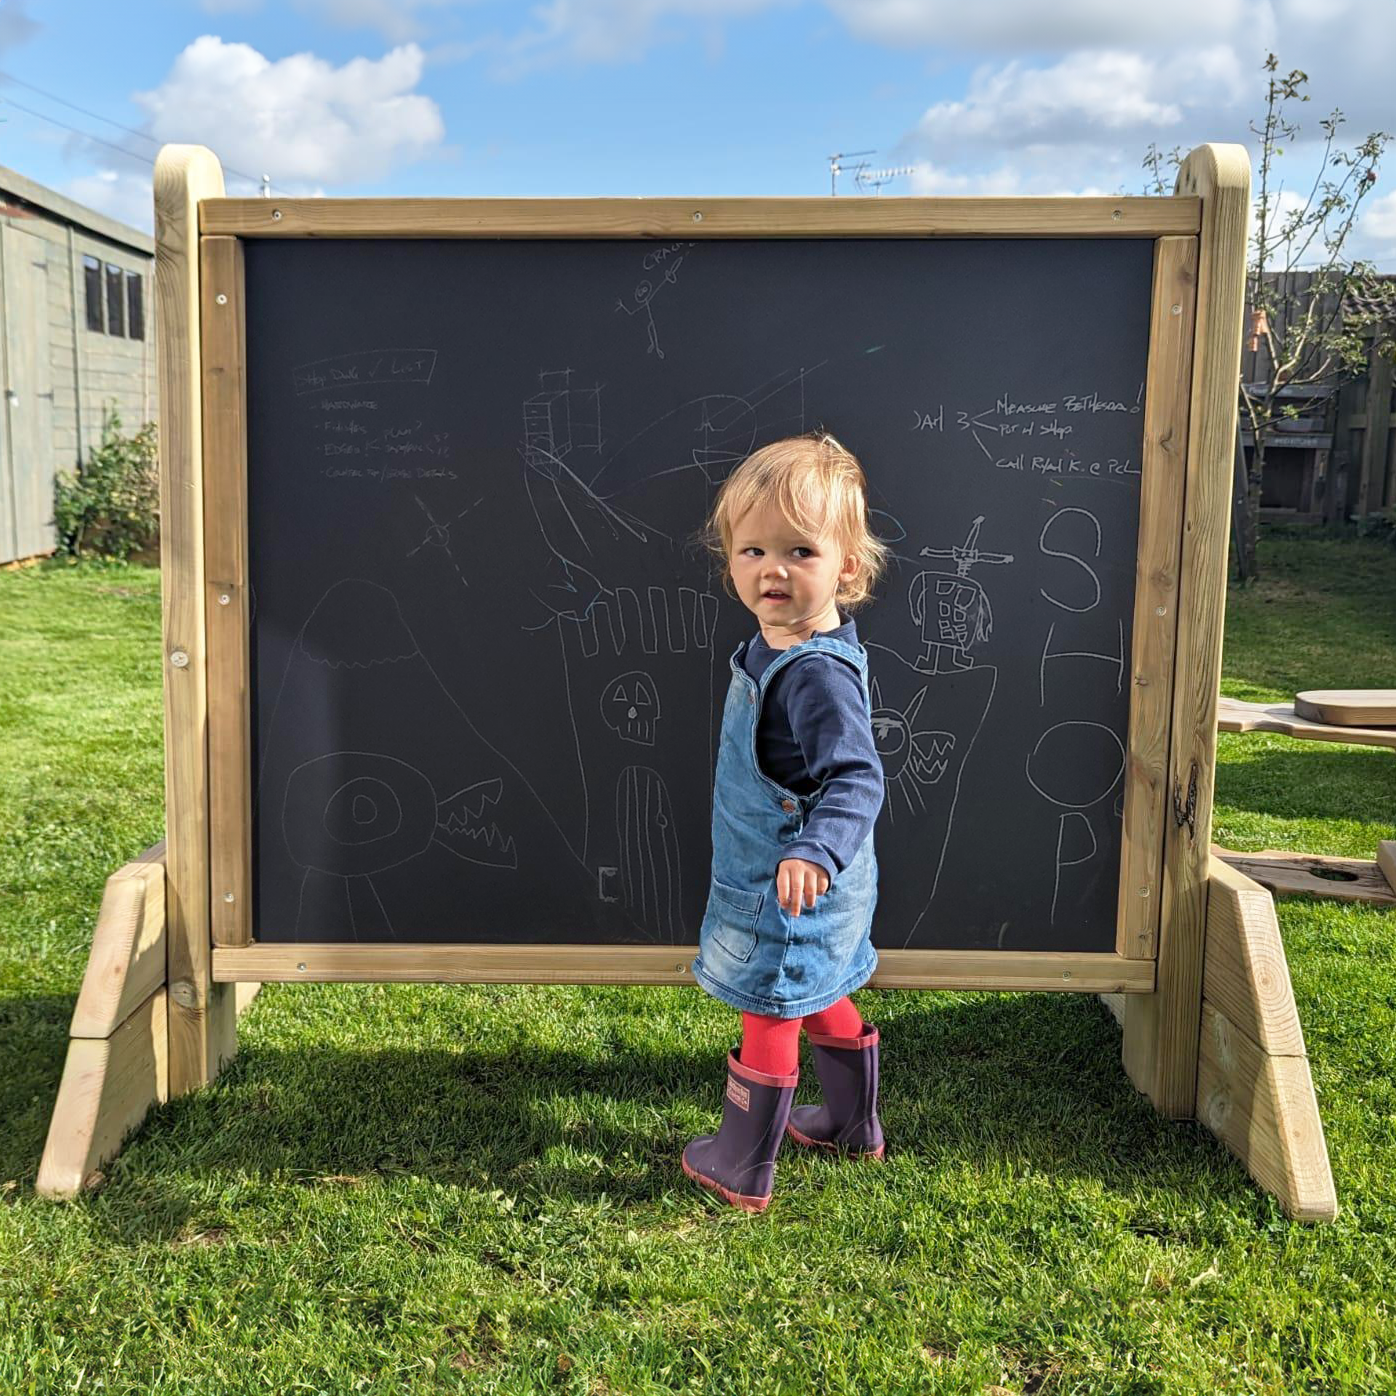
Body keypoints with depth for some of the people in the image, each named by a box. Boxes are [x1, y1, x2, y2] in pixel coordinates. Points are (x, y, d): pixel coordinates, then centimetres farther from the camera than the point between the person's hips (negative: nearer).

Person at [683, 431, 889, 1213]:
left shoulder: (818, 673, -29)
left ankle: (742, 1170, 24)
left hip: (792, 893, -10)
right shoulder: (774, 647, 1)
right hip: (769, 881, 10)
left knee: (769, 1020, 7)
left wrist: (816, 850, -48)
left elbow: (856, 779, -36)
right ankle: (855, 1127, 46)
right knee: (826, 1008, 26)